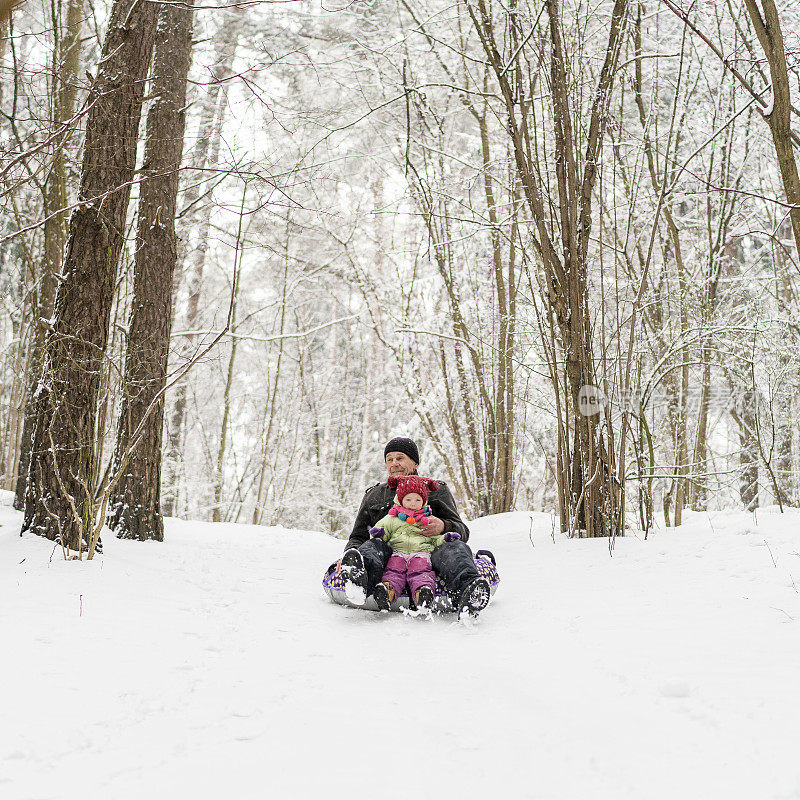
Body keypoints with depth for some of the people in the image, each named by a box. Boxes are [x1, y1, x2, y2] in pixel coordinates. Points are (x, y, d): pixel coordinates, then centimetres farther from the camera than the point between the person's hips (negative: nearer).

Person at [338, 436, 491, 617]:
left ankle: (466, 598, -65)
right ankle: (359, 582, -70)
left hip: (427, 553, -1)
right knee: (373, 545, -33)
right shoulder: (373, 495, 27)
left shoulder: (436, 490, 20)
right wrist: (350, 552, -3)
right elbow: (358, 537, 23)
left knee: (455, 547, -33)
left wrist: (443, 527, -15)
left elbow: (462, 531, 11)